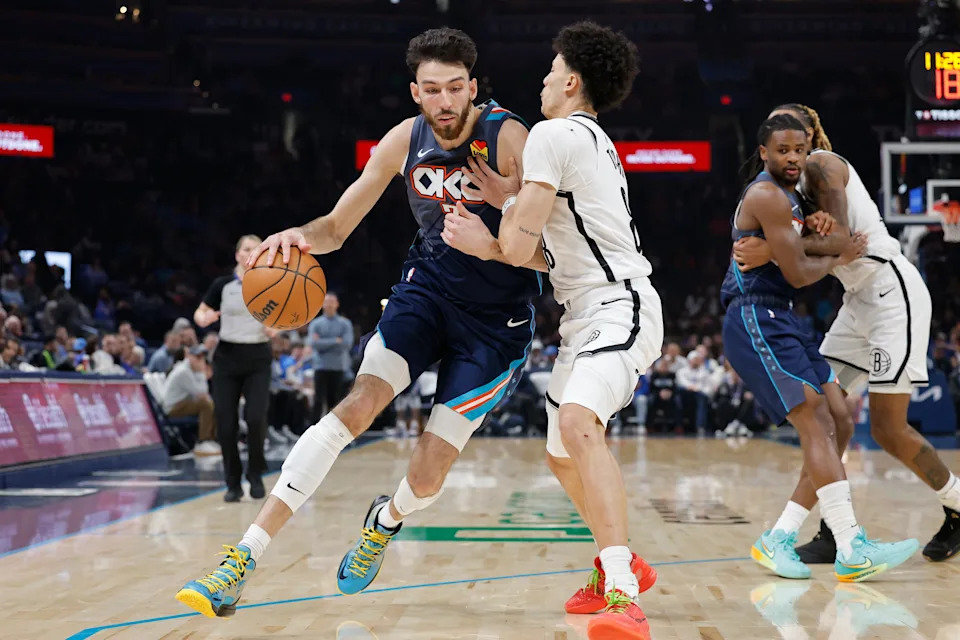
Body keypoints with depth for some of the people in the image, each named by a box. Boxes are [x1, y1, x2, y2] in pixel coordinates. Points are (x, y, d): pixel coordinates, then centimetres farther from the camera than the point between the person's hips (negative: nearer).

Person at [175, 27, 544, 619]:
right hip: (428, 287, 3)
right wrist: (301, 235, -20)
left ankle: (386, 522, 32)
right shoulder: (405, 140, -5)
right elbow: (338, 227, 3)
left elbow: (544, 253, -20)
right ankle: (246, 557, -20)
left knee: (430, 473, -7)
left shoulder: (507, 138, -19)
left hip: (498, 315, -3)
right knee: (361, 402, -20)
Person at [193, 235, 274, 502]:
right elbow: (200, 313, 8)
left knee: (256, 418, -16)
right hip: (227, 358, 0)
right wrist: (204, 319, -15)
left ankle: (255, 474, 8)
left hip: (258, 360, 0)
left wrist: (274, 329, -8)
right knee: (226, 423, -2)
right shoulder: (222, 285, -1)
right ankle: (233, 483, 12)